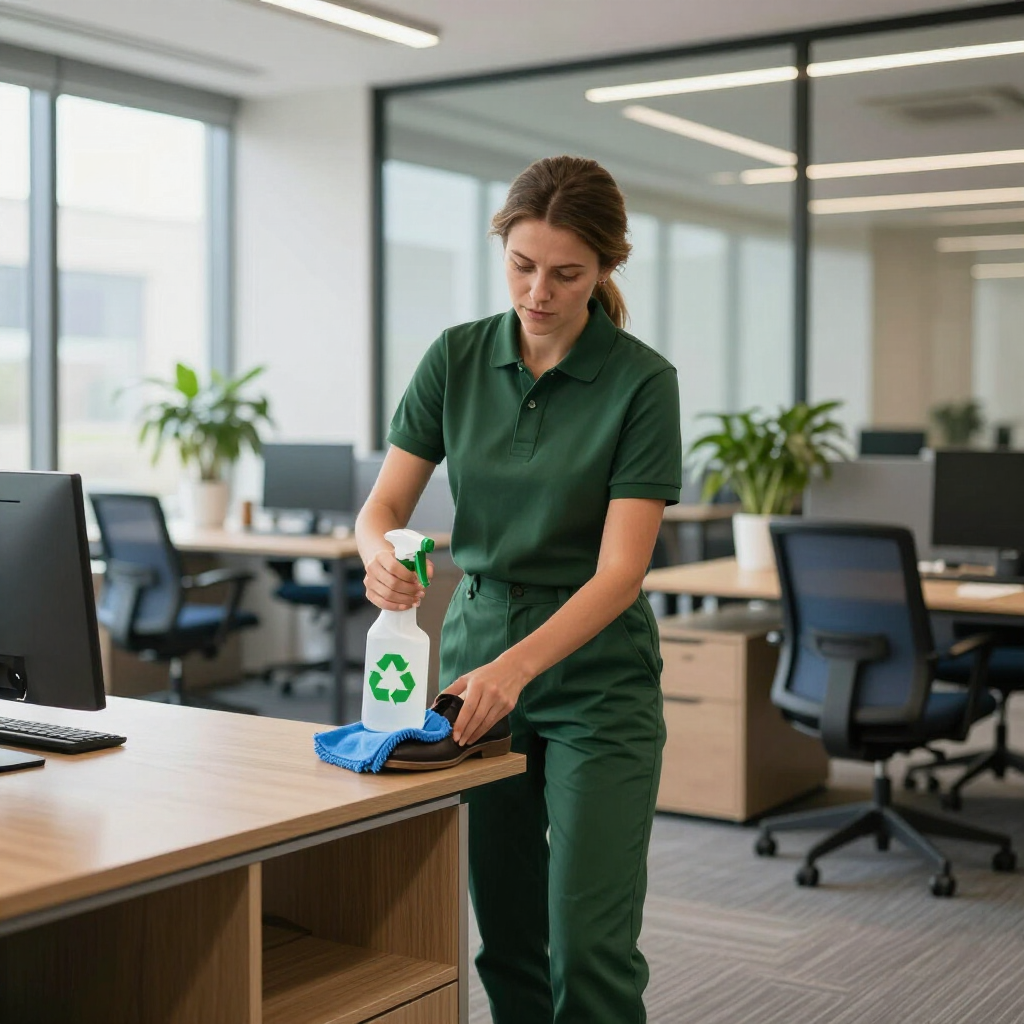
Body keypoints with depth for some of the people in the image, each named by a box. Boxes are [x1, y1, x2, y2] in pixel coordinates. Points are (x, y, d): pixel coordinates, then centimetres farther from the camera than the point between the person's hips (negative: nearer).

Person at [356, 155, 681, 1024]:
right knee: (505, 937, 10)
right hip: (477, 658, 4)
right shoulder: (456, 357, 0)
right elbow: (383, 504, -2)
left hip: (595, 681, -4)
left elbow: (620, 570, -17)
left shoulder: (642, 381, -11)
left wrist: (518, 666, -31)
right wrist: (382, 554, -26)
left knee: (589, 945, -8)